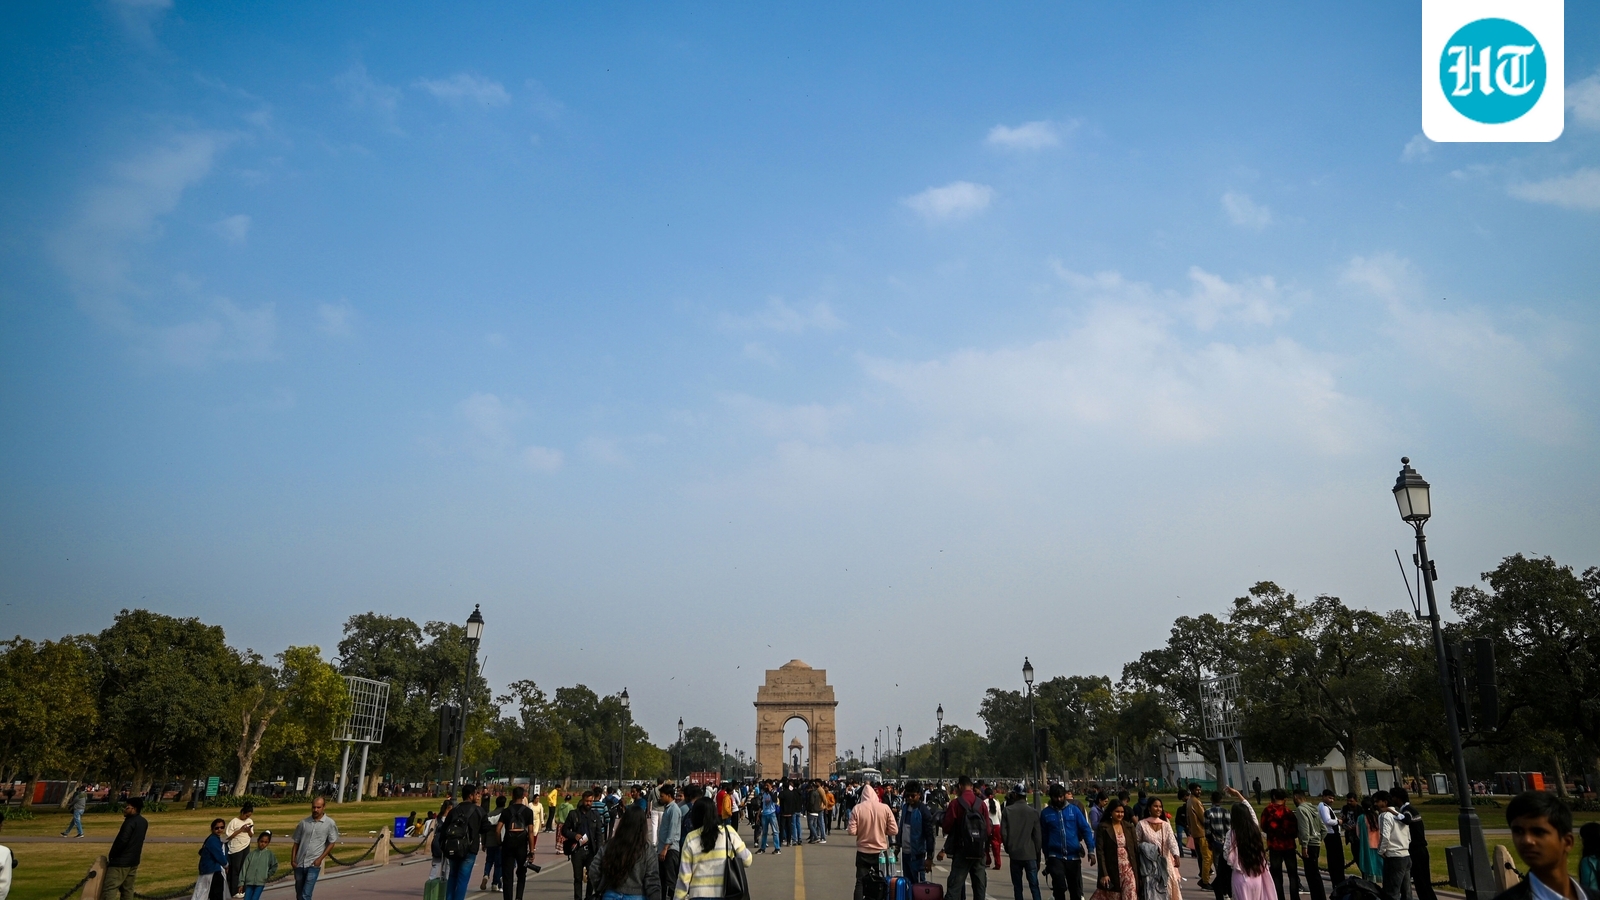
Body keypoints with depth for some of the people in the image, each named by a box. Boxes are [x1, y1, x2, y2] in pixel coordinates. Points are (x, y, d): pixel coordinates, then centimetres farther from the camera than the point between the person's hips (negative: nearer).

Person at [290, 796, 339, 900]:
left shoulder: (329, 823, -3)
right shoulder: (304, 822, 5)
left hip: (314, 864, -4)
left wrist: (320, 858, -9)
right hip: (299, 864, 4)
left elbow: (332, 843, -1)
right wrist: (292, 859, 1)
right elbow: (296, 842, 11)